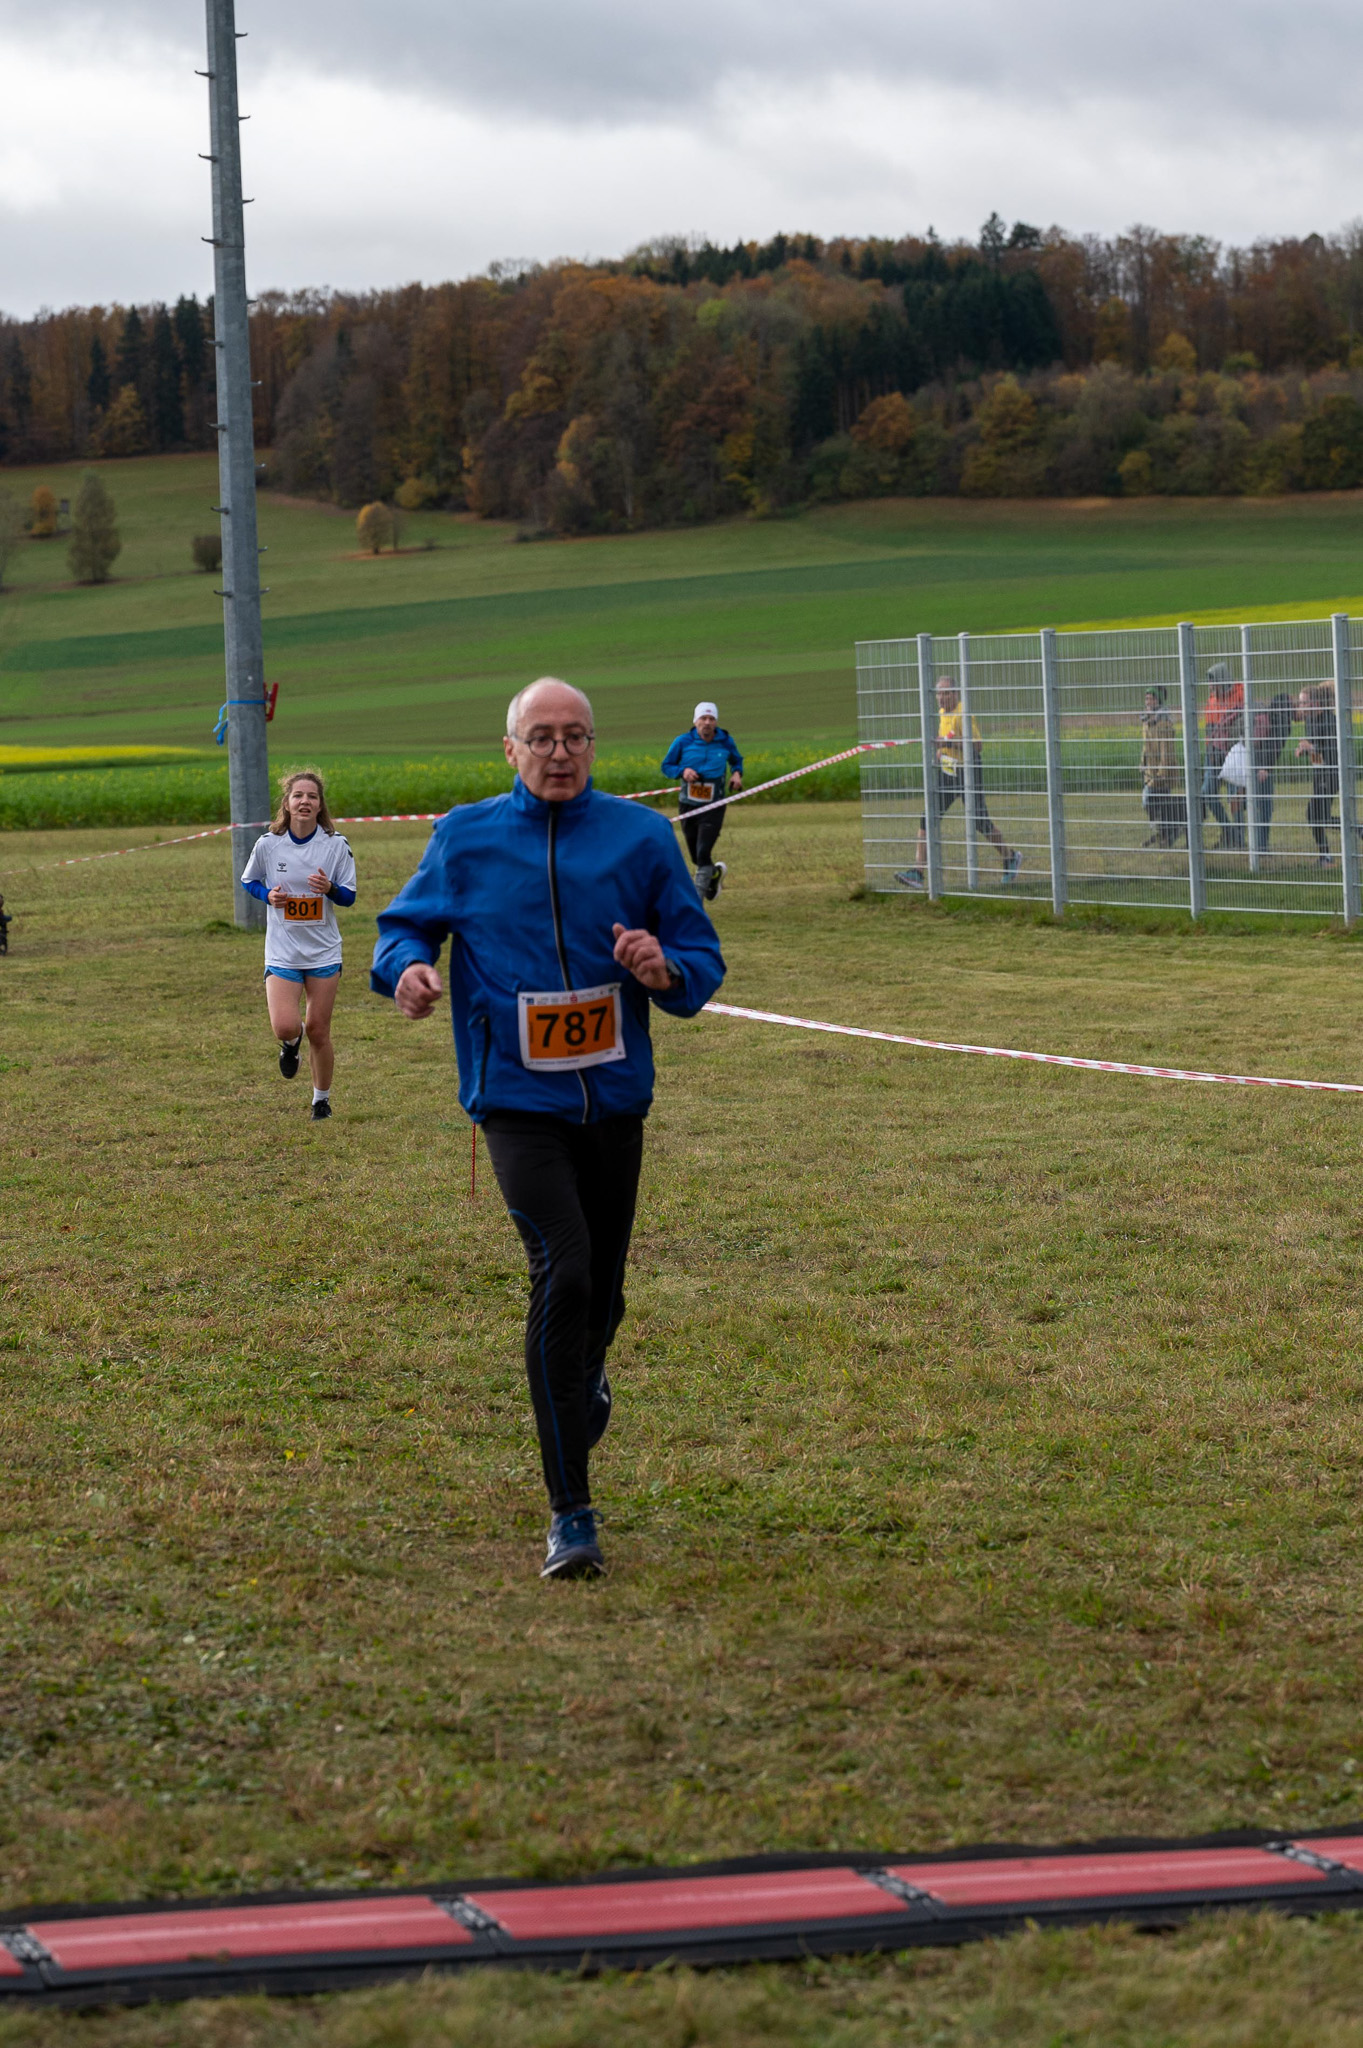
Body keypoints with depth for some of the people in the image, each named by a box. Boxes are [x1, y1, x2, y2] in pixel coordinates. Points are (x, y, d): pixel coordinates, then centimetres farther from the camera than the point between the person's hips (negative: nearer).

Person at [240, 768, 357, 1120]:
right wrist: (268, 895, -10)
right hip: (282, 953, -1)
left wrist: (330, 889, -22)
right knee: (285, 1027, -16)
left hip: (324, 952, 1)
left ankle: (321, 1099, 27)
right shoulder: (268, 844, -6)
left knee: (318, 1031, 6)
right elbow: (248, 881, 11)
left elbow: (349, 896, 0)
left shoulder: (336, 845, -6)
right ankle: (292, 1042, 23)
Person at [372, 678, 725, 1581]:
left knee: (600, 1293, 15)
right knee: (563, 1271, -21)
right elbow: (406, 922, 13)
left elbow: (704, 955, 7)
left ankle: (582, 1383, 54)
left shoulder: (641, 835, 4)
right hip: (518, 1100, -3)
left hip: (615, 1097, 3)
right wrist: (408, 966, -11)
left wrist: (666, 970, -17)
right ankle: (571, 1516, -18)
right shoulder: (465, 838, 2)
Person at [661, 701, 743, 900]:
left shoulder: (725, 741, 0)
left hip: (713, 807, -2)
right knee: (696, 857, 12)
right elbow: (666, 766, 4)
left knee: (703, 853, -17)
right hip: (688, 806, 2)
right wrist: (682, 771, -16)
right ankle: (716, 871, 45)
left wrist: (737, 773, -3)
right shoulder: (683, 741, -4)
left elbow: (737, 760, 19)